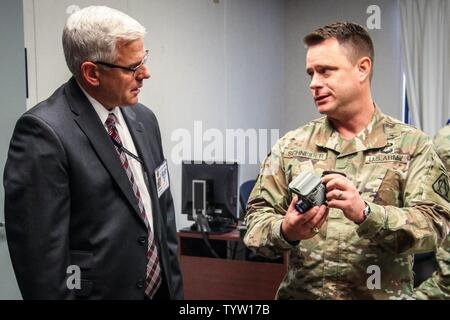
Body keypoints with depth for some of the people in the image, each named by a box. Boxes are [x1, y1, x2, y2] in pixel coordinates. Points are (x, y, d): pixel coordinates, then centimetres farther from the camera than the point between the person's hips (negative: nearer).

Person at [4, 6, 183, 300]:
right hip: (99, 290, -6)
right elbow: (41, 251, -18)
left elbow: (162, 210, 9)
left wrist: (175, 287, 9)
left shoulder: (144, 119, 4)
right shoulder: (44, 132, -18)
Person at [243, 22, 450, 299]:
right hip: (299, 293, 1)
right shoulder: (290, 146, 4)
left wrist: (365, 213, -23)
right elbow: (258, 217, 2)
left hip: (381, 294, -1)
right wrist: (285, 232, -18)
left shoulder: (412, 145, 0)